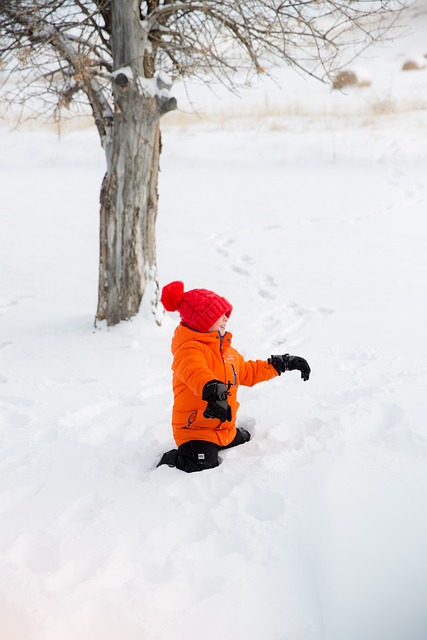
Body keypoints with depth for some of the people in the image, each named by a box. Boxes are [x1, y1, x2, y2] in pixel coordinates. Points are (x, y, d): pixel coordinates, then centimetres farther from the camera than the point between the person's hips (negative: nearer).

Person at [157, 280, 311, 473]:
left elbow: (247, 372, 25)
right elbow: (195, 373, -46)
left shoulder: (224, 348, 11)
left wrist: (283, 363, 25)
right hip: (195, 429, -9)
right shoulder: (189, 349, -22)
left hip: (225, 429, 9)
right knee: (204, 468, -25)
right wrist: (213, 391, -67)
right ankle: (172, 459, 3)